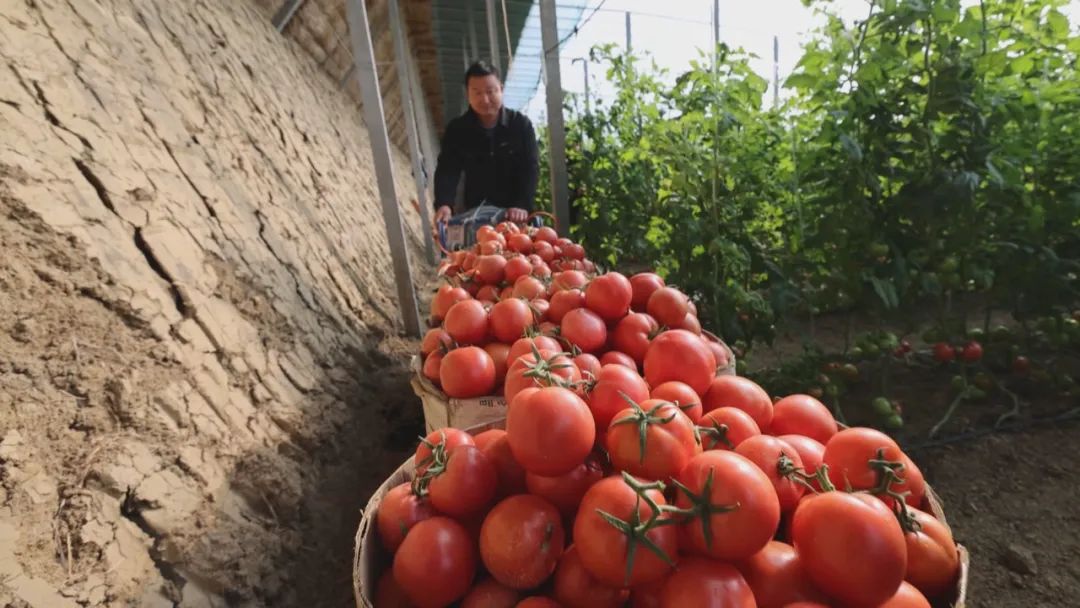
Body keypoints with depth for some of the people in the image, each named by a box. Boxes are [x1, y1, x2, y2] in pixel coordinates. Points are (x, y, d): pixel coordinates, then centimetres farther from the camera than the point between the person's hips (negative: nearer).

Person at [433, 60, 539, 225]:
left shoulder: (521, 124, -4)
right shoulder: (456, 129, -1)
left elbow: (530, 167, -11)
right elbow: (447, 170, -10)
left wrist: (523, 205, -27)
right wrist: (444, 204, -29)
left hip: (517, 215, 0)